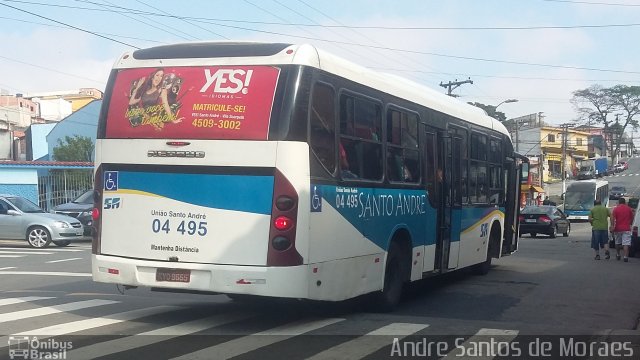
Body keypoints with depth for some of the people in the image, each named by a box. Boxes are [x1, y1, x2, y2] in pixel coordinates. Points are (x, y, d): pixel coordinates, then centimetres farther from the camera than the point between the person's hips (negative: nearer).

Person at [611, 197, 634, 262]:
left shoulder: (615, 209, -1)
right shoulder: (629, 209, 3)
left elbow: (612, 218, -12)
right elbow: (632, 218, 12)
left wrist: (612, 226, -14)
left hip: (618, 229, 1)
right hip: (626, 229, -1)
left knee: (617, 243, 19)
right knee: (626, 244, -6)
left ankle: (618, 255, 29)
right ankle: (626, 257, -15)